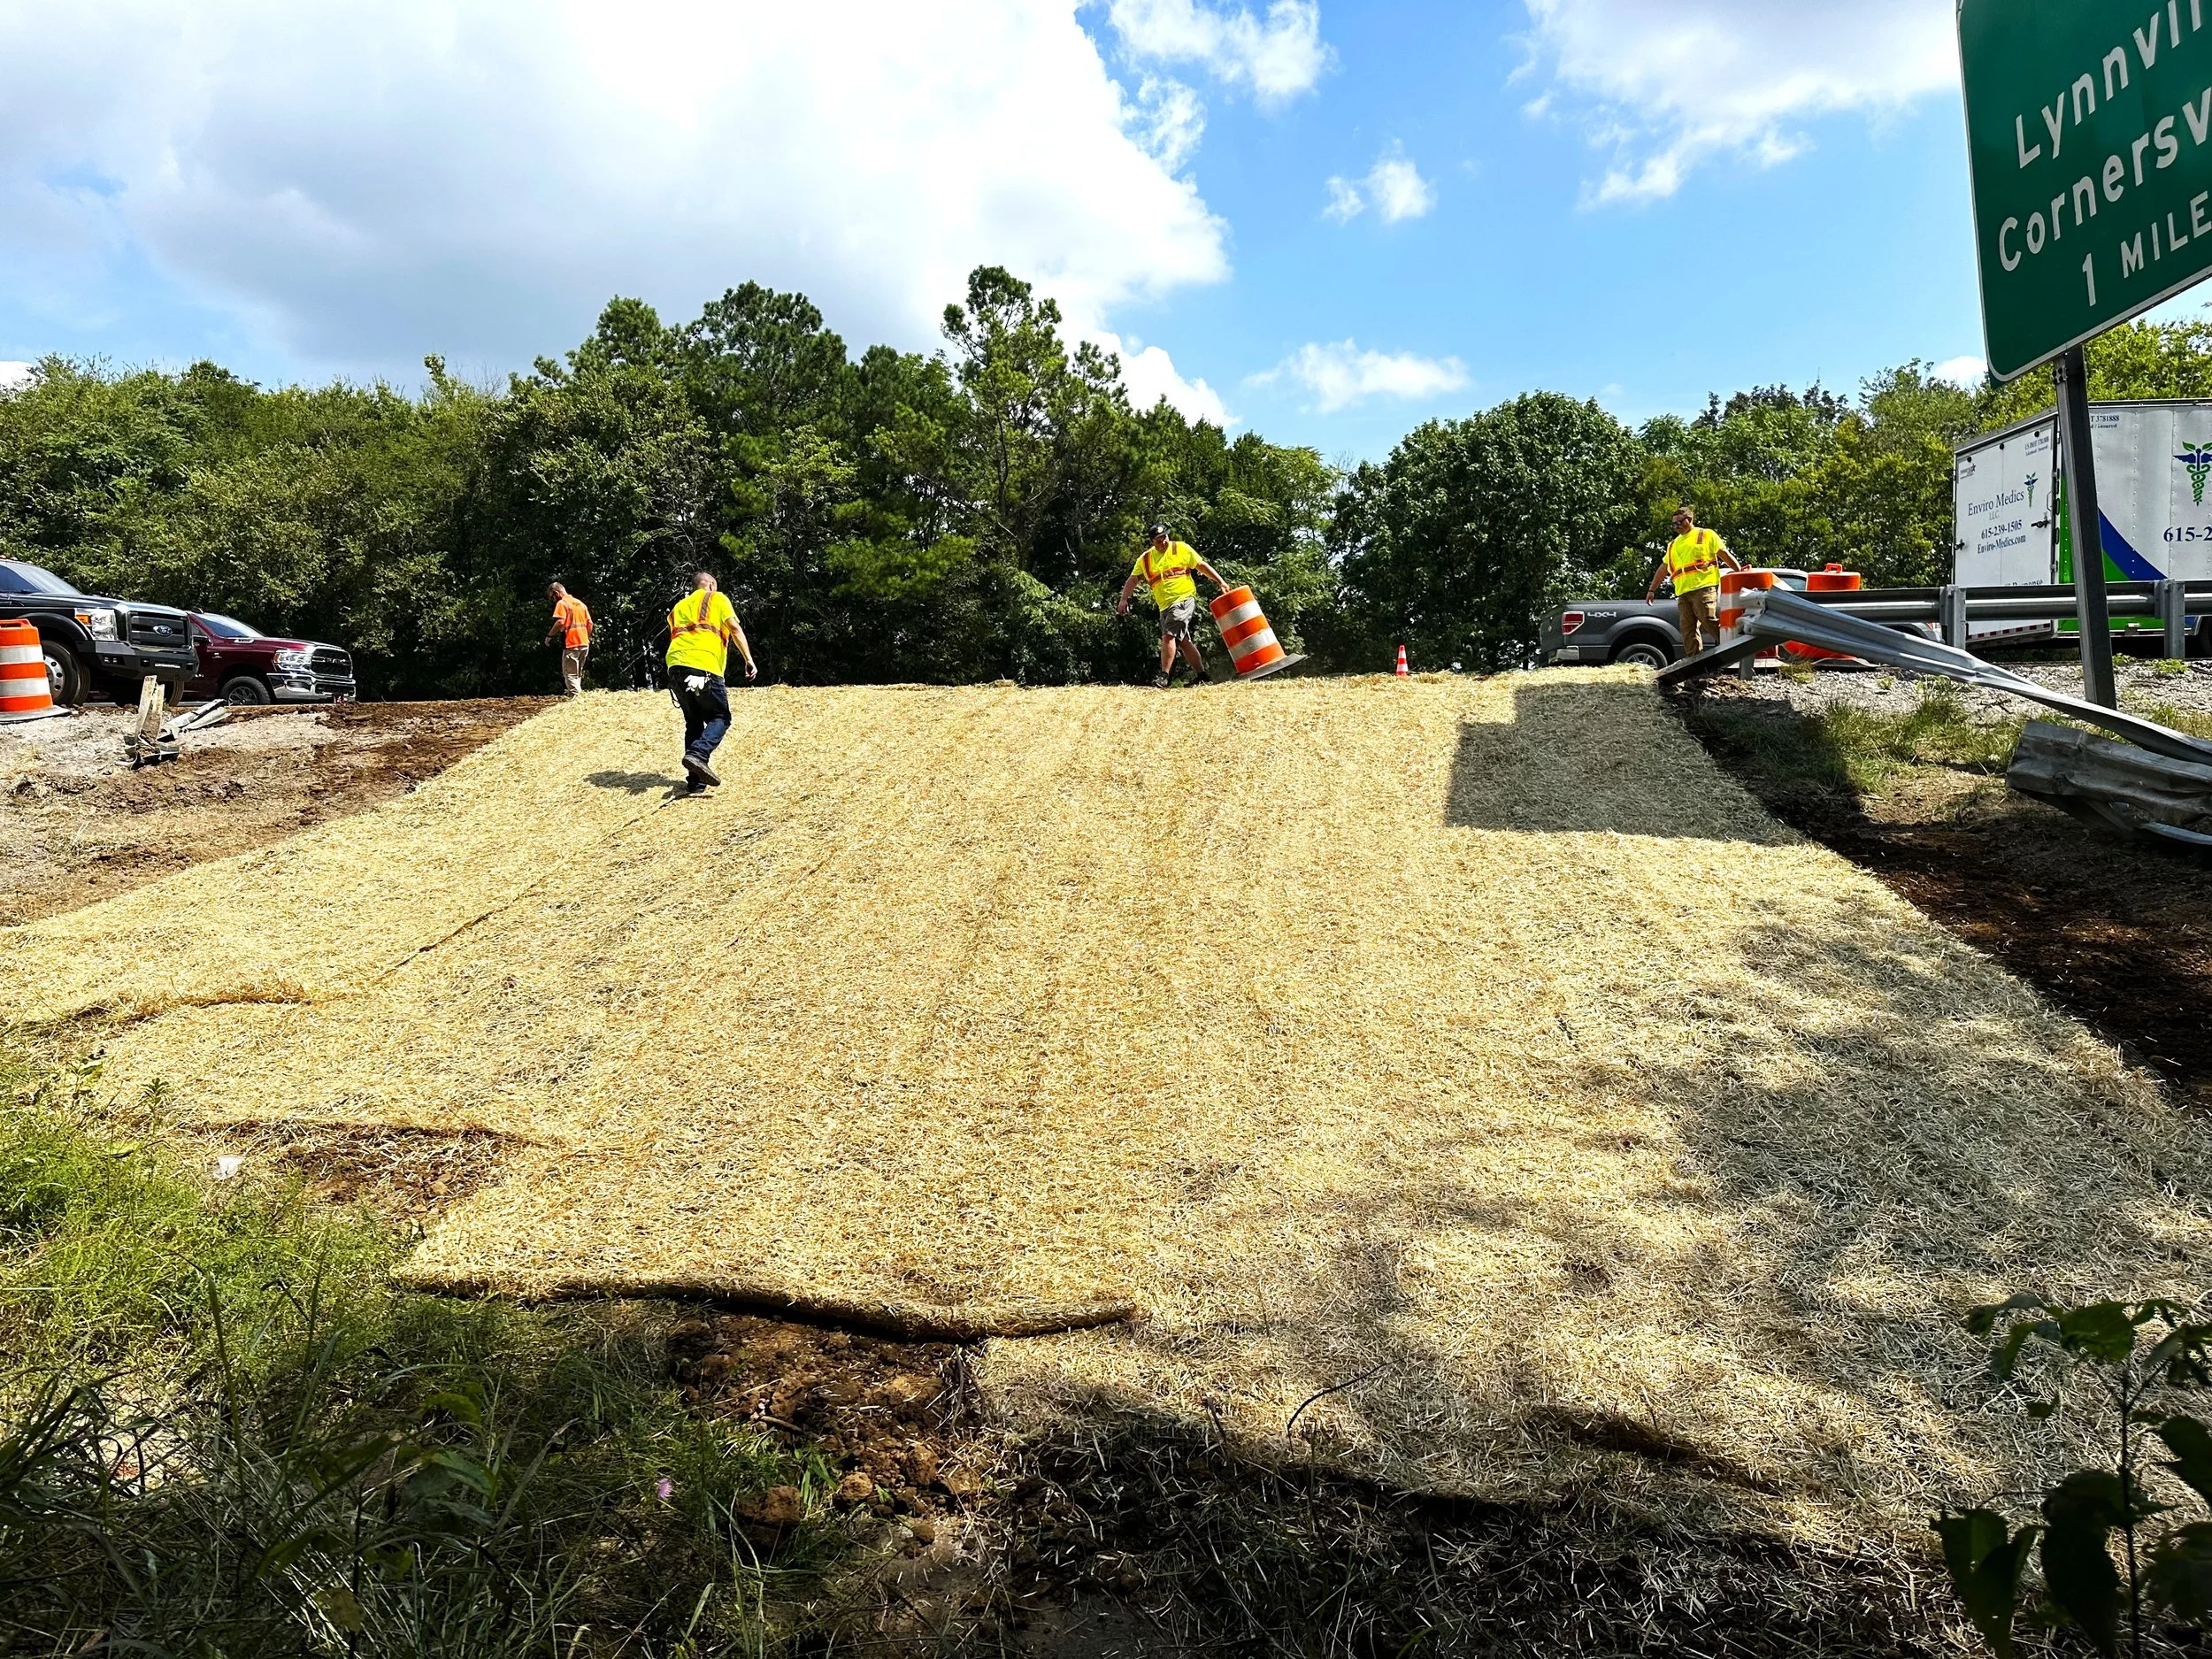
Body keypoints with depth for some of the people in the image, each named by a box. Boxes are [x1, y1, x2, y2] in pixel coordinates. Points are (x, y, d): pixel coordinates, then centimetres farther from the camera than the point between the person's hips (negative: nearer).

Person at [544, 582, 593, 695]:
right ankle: (579, 694, 14)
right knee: (578, 675, 16)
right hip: (584, 644, 7)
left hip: (571, 644, -7)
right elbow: (590, 623, 14)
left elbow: (560, 622, -20)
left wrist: (549, 635, -10)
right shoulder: (581, 603, 16)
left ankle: (576, 698, -15)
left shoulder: (562, 603, -7)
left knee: (570, 674, -5)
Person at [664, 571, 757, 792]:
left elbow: (675, 636, 25)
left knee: (694, 722, 15)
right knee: (720, 718, 5)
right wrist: (749, 659, -2)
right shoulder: (716, 598, 14)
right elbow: (734, 628, 1)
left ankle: (696, 781, 7)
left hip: (676, 667, 6)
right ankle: (698, 755, -23)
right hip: (704, 666, -5)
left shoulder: (679, 606, 30)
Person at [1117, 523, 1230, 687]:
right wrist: (1124, 600, -8)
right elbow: (1133, 580, 6)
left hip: (1184, 599, -6)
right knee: (1184, 641, 11)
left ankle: (1164, 677, -19)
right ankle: (1201, 675, 21)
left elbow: (1202, 566, 8)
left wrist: (1220, 582, 4)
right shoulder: (1145, 559, 9)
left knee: (1168, 636, -19)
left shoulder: (1182, 549, 2)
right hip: (1165, 606, 6)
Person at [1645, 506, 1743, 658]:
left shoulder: (1707, 535, 11)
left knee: (1709, 620, -21)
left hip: (1704, 587, -6)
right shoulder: (1674, 545, 27)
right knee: (1688, 629, -2)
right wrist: (1651, 590, 27)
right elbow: (1663, 569, 32)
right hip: (1682, 592, 6)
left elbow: (1726, 555, 8)